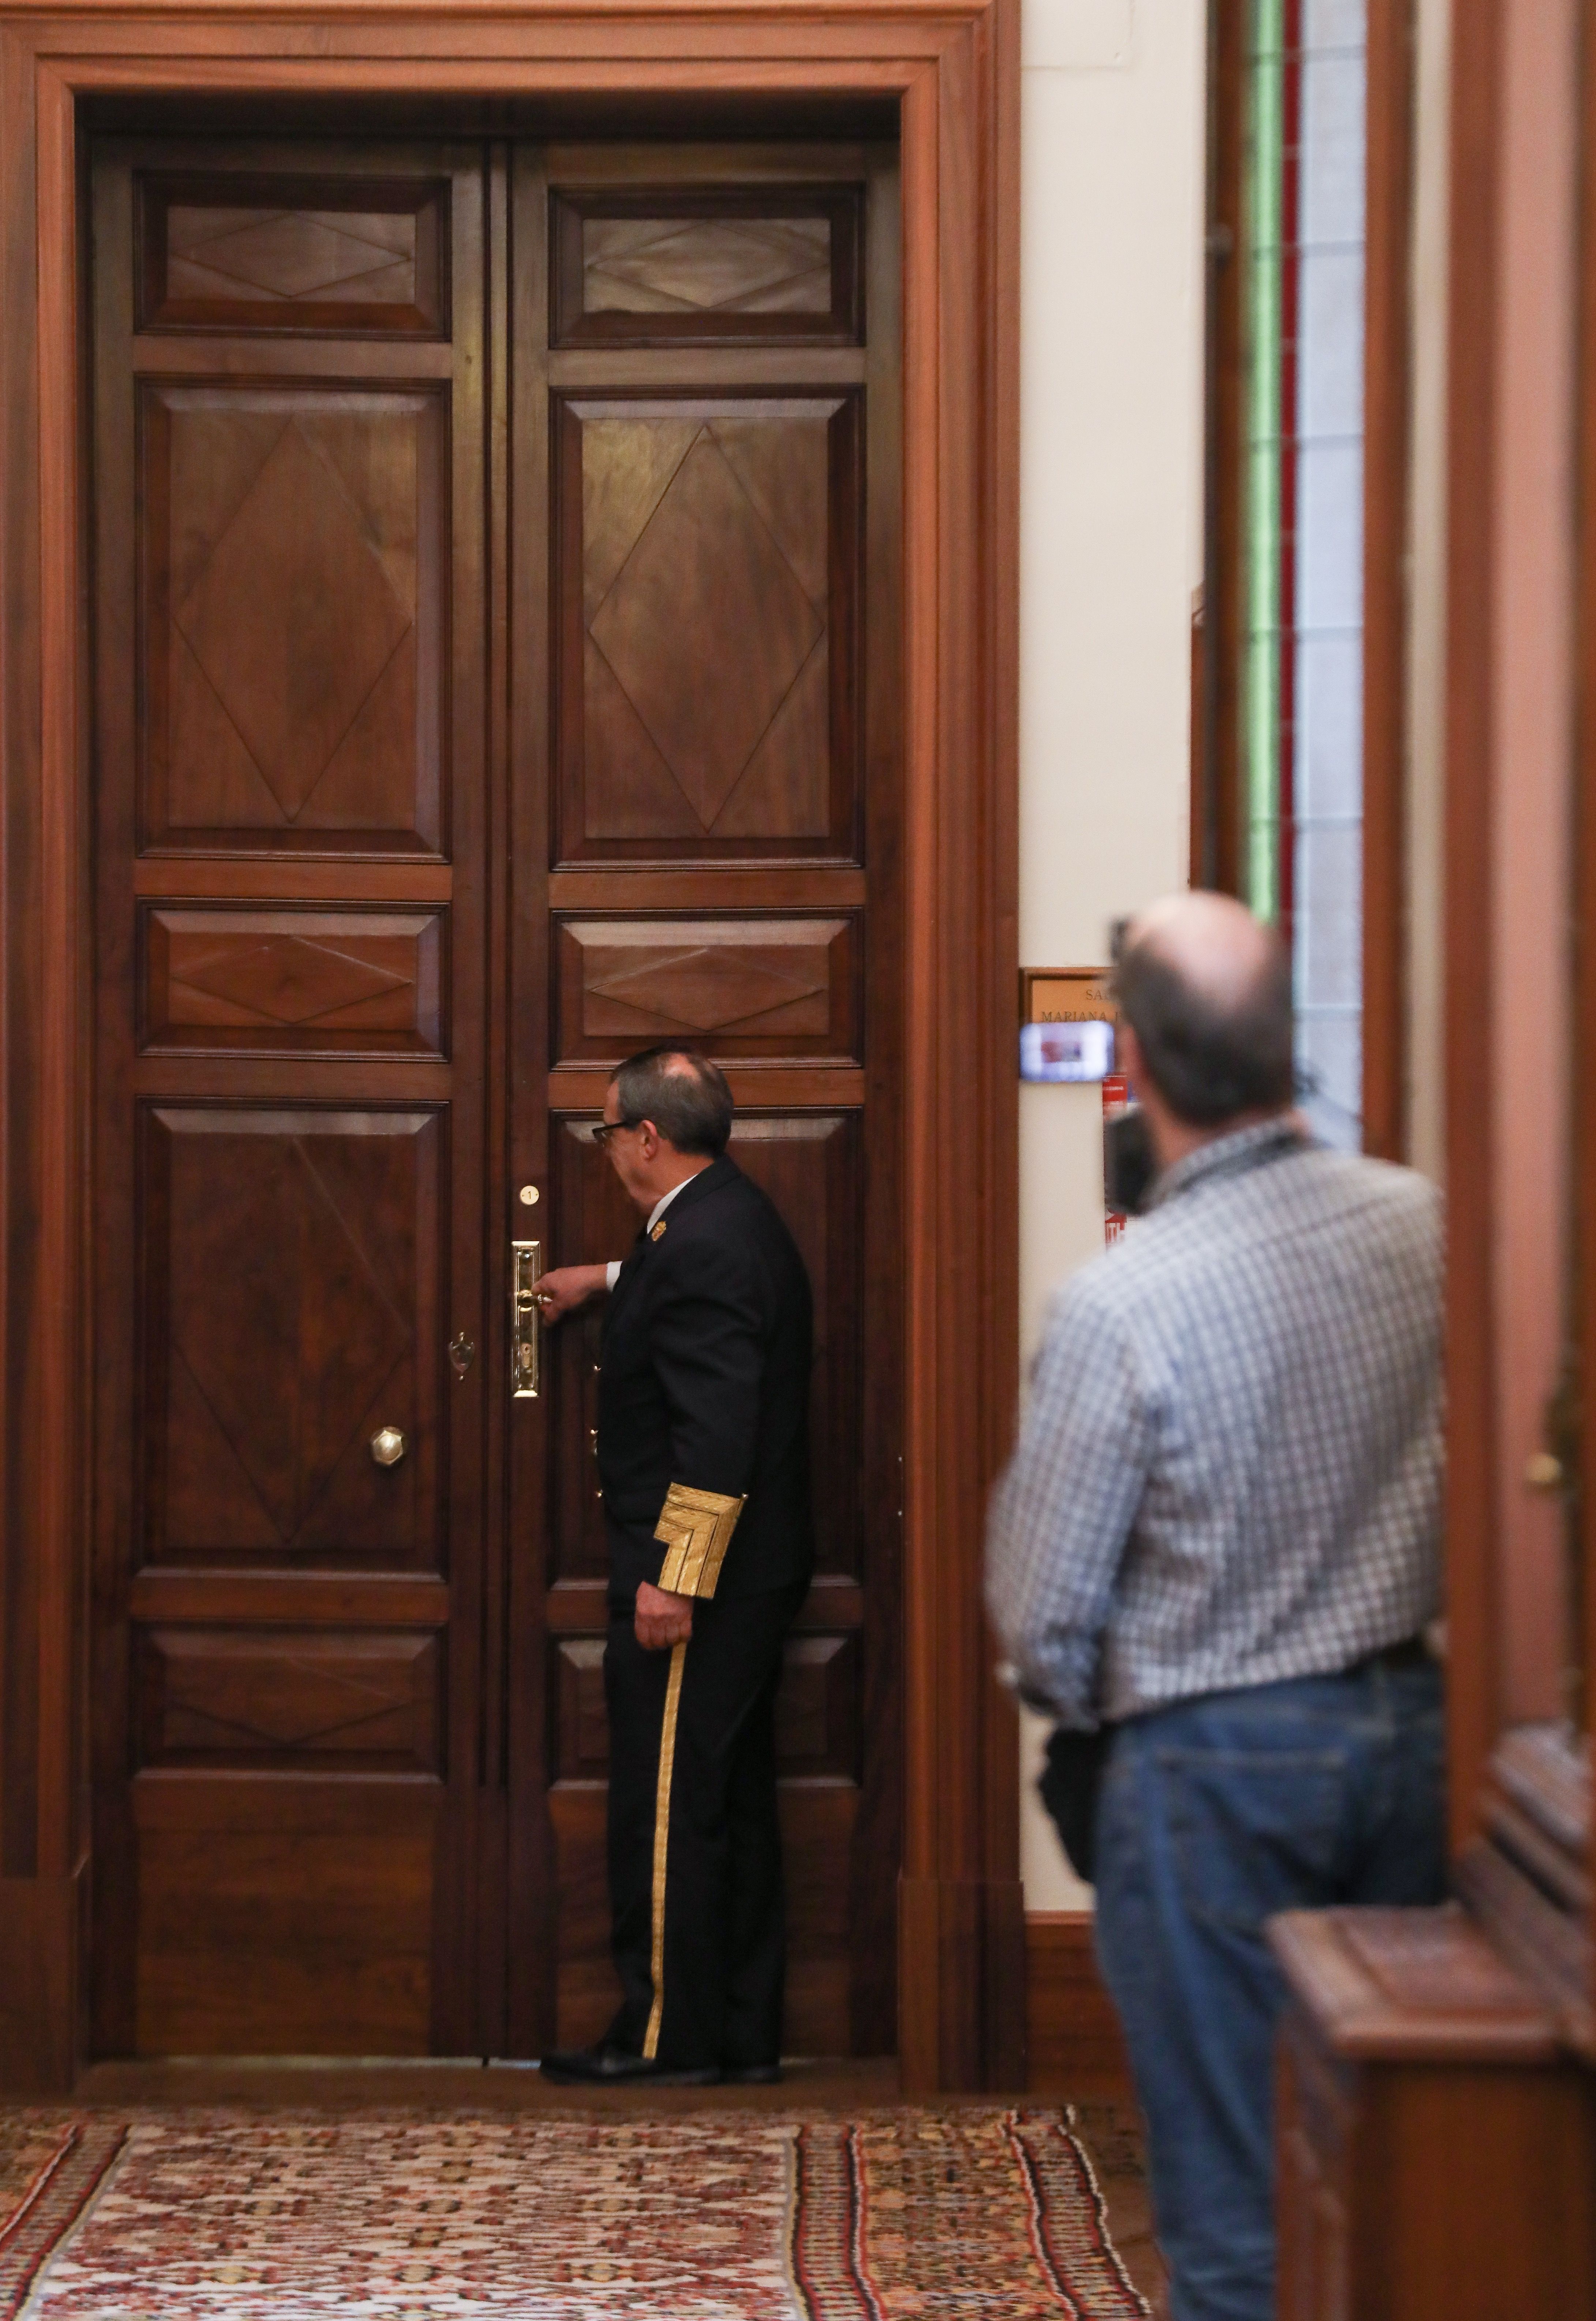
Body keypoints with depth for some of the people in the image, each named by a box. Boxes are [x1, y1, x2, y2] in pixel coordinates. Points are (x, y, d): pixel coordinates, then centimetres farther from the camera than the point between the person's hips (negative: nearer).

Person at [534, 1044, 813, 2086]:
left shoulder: (701, 1246, -20)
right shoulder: (736, 1215, 12)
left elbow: (714, 1431, -25)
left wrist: (673, 1576, -25)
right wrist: (612, 1281, 45)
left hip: (694, 1576, -10)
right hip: (751, 1573, 10)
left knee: (668, 1809, -3)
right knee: (735, 1804, 13)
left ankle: (668, 2034, 3)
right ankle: (746, 2032, 19)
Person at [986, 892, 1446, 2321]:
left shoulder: (1121, 1304, -20)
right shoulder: (1424, 1227, -5)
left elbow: (1042, 1609, -12)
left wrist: (1082, 1703, 9)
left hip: (1214, 1768, -5)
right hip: (1408, 1725, 5)